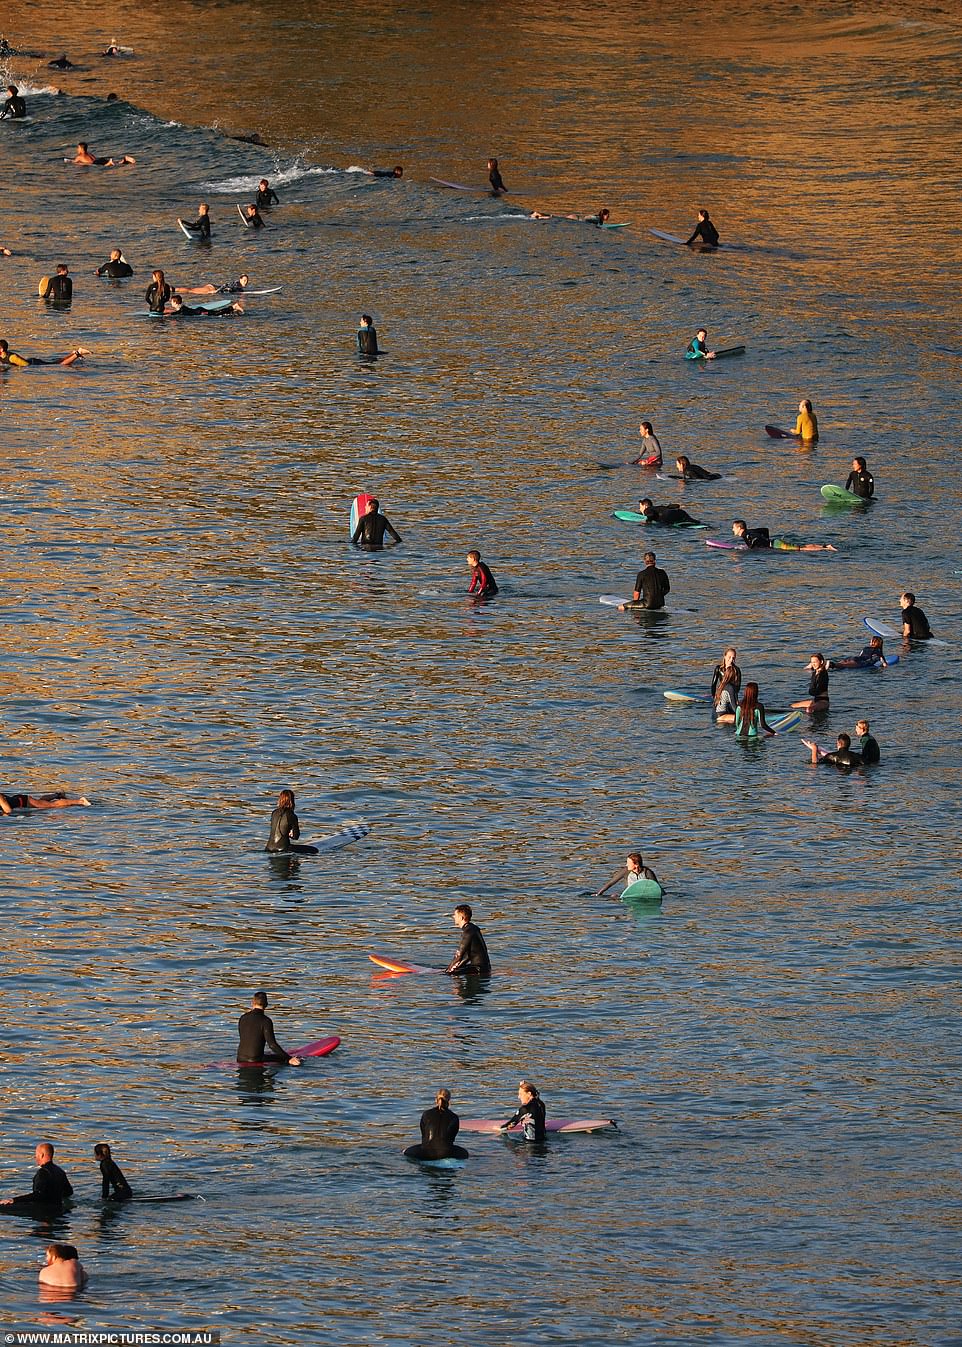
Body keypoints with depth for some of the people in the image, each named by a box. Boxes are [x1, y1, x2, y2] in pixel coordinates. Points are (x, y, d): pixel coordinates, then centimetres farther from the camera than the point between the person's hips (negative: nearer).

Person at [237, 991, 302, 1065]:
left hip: (240, 1058, 6)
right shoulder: (266, 1021, -13)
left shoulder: (243, 1018, 5)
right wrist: (288, 1059, -17)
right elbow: (272, 1044, -18)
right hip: (256, 1059, -6)